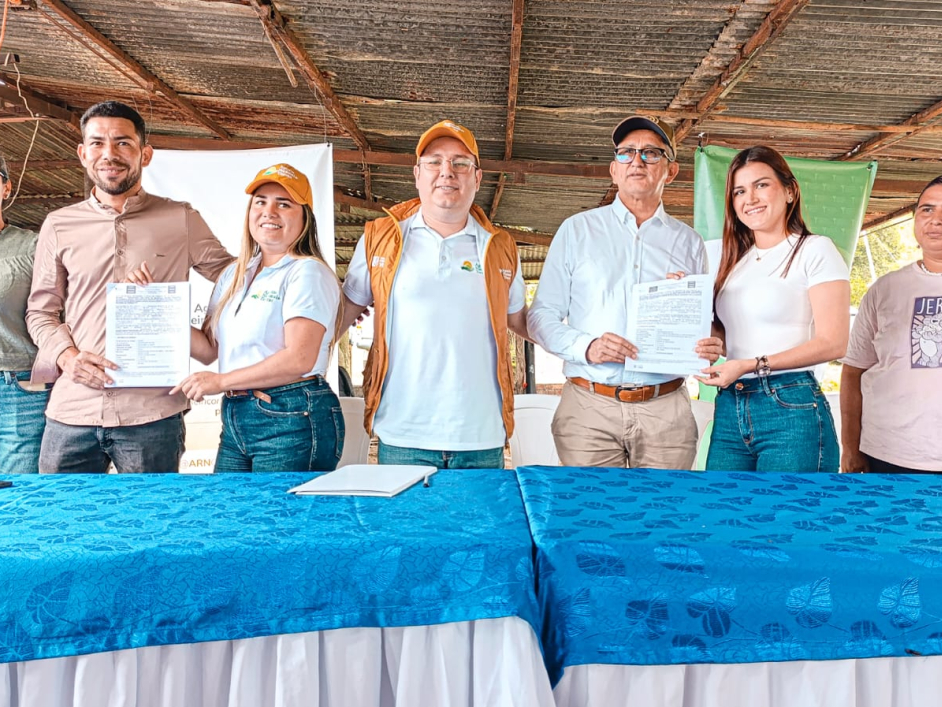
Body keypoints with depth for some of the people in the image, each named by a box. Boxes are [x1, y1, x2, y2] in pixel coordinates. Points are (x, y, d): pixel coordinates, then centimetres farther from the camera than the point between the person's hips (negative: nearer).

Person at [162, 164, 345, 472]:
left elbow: (300, 359, -19)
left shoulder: (307, 273, -9)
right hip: (234, 420, 7)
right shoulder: (234, 274, 15)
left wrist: (221, 381, -13)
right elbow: (209, 348, 12)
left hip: (293, 422, -7)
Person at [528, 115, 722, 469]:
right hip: (589, 407, -1)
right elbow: (542, 316, 4)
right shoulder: (576, 230, 8)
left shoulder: (688, 242, 15)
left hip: (666, 412, 2)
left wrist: (710, 347, -6)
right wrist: (586, 346, -14)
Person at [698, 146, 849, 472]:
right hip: (729, 410, 6)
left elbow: (833, 343, -10)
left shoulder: (815, 250, -1)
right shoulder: (736, 260, 16)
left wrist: (752, 365, -17)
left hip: (791, 409, -5)